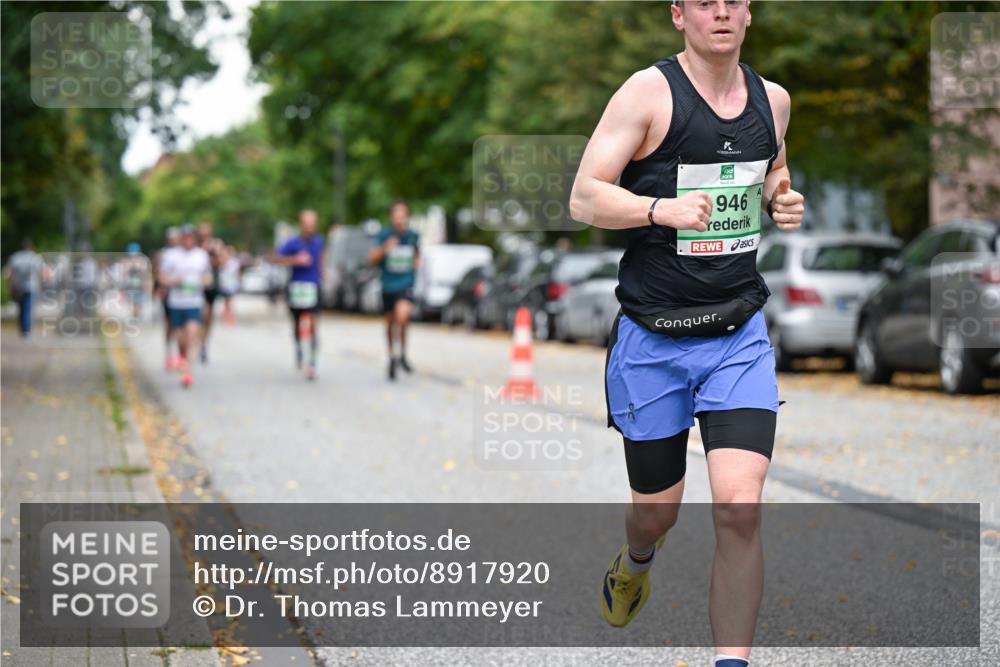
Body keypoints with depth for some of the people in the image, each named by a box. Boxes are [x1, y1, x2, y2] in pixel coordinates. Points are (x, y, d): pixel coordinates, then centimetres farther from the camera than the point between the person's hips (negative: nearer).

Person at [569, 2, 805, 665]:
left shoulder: (773, 99, 7)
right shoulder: (648, 93, -9)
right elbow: (585, 197, -11)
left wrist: (783, 198, 4)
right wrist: (663, 209, -27)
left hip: (740, 336, 3)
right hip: (653, 337, -2)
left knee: (740, 510, -14)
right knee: (658, 510, 12)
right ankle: (635, 563, 50)